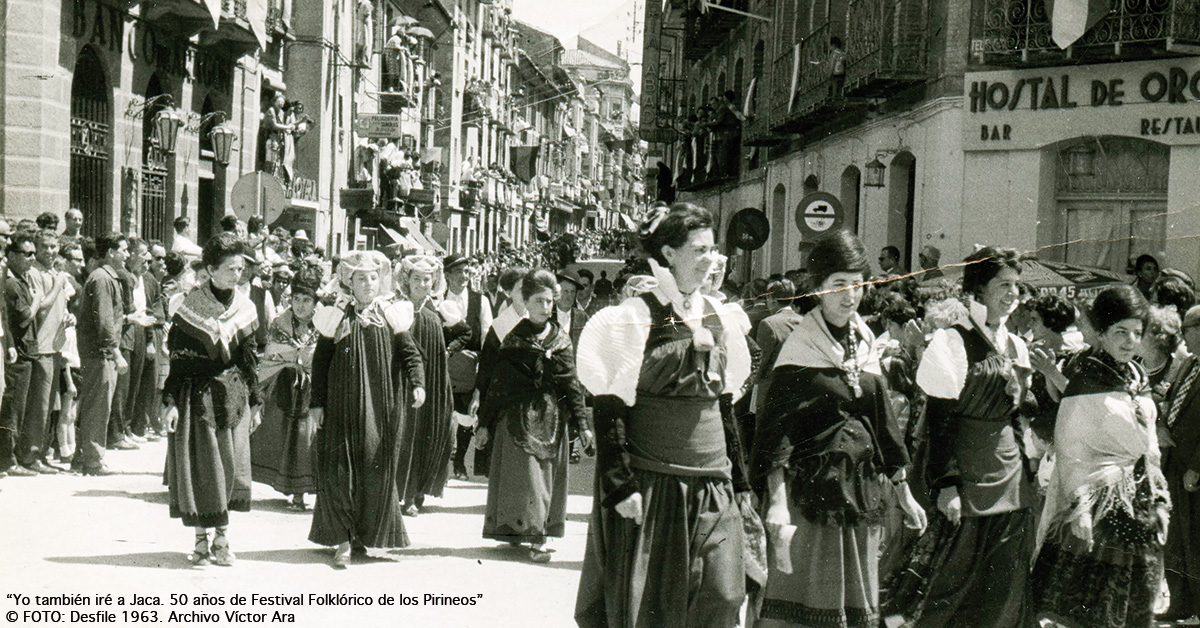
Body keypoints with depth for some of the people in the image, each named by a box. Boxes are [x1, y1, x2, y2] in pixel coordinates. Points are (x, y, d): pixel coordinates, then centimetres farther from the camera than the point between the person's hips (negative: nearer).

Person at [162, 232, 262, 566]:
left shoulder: (245, 309, 5)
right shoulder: (192, 306, -6)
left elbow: (250, 359, 10)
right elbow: (177, 358, -5)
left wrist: (255, 402, 10)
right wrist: (171, 401, -11)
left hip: (233, 395, 3)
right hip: (197, 395, -3)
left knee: (231, 467, 3)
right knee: (201, 466, -1)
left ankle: (222, 538, 12)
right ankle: (202, 539, 8)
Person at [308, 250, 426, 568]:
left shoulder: (391, 317, 5)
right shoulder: (336, 319, 3)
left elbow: (410, 353, 0)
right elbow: (320, 362, 5)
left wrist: (418, 383, -17)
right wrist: (317, 402, 0)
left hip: (381, 409, 1)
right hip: (343, 408, -1)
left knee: (377, 473, 4)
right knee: (339, 472, -5)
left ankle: (367, 534, 20)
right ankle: (343, 540, 1)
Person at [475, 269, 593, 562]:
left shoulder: (562, 340, 6)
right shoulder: (514, 340, 0)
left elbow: (571, 383, 7)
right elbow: (497, 382, 2)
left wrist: (582, 424, 3)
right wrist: (485, 422, 0)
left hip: (551, 417, 3)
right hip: (518, 415, -2)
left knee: (547, 475, 4)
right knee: (523, 473, -7)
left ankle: (538, 537, 12)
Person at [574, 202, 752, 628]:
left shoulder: (718, 318, 11)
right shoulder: (634, 319, -7)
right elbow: (609, 409, -9)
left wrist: (738, 480, 16)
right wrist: (621, 484, -14)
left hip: (711, 485, 5)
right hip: (649, 484, -5)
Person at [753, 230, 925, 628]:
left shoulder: (866, 343, 11)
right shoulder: (800, 347, -8)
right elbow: (777, 430, -14)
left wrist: (903, 492, 20)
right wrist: (777, 504, -23)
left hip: (861, 490, 6)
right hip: (811, 489, -6)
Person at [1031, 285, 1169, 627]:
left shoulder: (1139, 381, 12)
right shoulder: (1086, 383, -10)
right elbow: (1070, 450, -11)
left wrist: (1160, 501, 16)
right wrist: (1078, 507, -16)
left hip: (1141, 505, 7)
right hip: (1101, 501, -7)